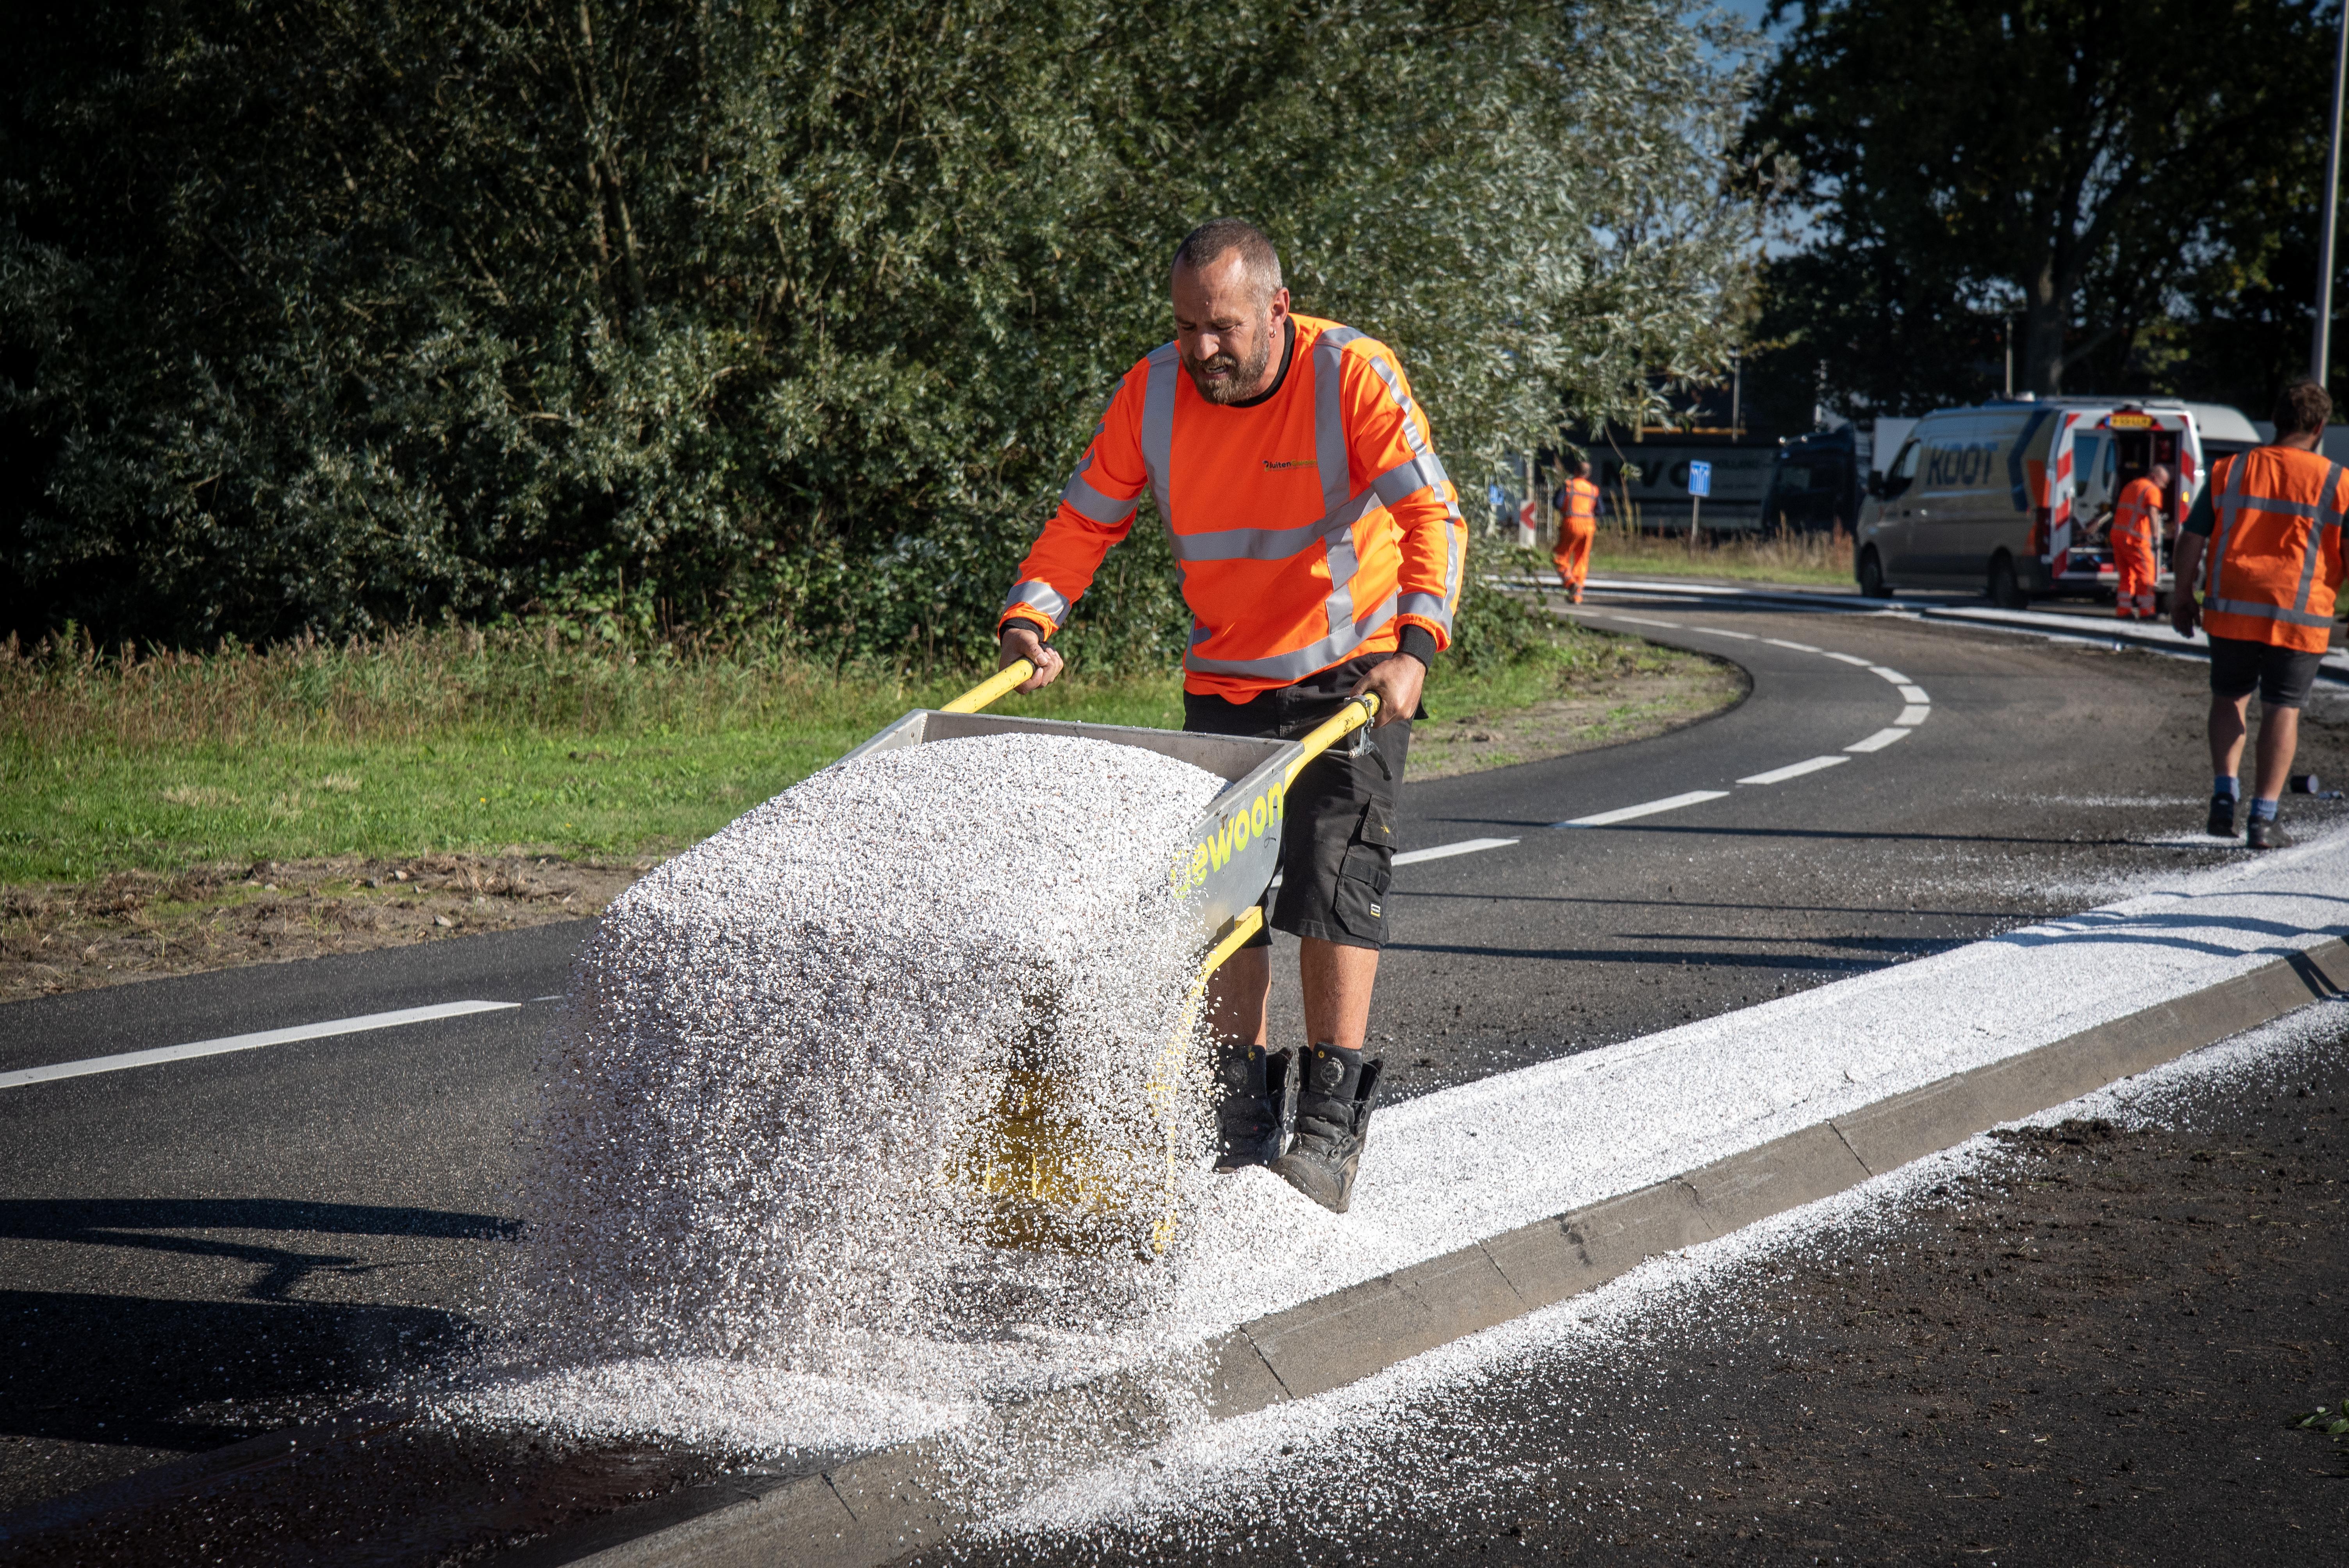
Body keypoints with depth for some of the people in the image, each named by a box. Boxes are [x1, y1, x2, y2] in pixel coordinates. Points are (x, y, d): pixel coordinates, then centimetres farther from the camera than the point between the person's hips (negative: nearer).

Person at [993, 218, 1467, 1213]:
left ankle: (1332, 1123, -4)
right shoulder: (1154, 393, -9)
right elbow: (1084, 521, -1)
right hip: (1224, 678, 4)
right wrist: (1030, 618, -18)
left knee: (1335, 880, -10)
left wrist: (1414, 646, -41)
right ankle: (1246, 1111, 14)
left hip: (1351, 673, -4)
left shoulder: (1352, 376, -20)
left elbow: (1431, 516, -27)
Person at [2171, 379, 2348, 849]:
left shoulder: (2228, 472, 4)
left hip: (2231, 612, 2)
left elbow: (2191, 539, 5)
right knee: (2283, 710, 5)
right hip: (2299, 617, -2)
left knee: (2229, 697, 19)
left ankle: (2224, 794, 5)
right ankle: (2264, 818, 1)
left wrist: (2182, 597, 14)